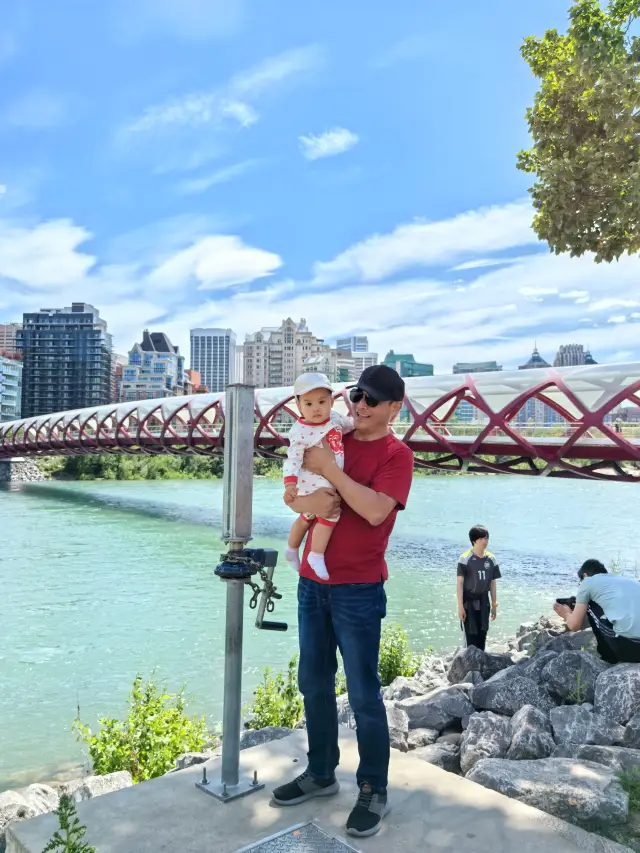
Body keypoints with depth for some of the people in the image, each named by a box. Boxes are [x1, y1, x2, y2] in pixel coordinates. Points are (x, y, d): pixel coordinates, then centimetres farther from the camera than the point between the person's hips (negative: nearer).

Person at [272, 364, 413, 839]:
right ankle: (321, 774, 34)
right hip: (312, 584, 6)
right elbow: (290, 493, 6)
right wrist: (306, 501, -16)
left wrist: (329, 469, -22)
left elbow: (376, 510, -24)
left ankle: (374, 792, 21)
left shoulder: (397, 455, -9)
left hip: (358, 591, -6)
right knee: (314, 685, 16)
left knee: (363, 695, 4)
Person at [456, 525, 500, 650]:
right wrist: (460, 606, -14)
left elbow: (493, 583, 9)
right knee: (471, 636, -1)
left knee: (482, 635, 10)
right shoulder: (465, 558, -13)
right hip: (469, 602, -4)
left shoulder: (491, 559, 2)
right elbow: (459, 582, -11)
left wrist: (494, 604, 11)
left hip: (483, 602, 5)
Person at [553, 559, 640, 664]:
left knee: (590, 607, 17)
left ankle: (610, 658, 19)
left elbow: (574, 626, 12)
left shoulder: (588, 582, 11)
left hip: (628, 645, -6)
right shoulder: (628, 580, 29)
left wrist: (567, 614, 36)